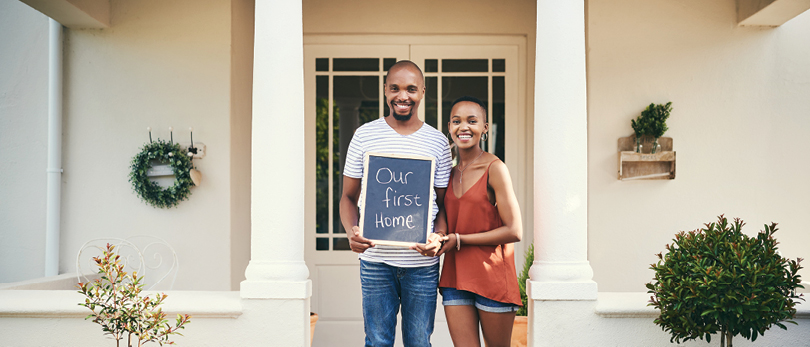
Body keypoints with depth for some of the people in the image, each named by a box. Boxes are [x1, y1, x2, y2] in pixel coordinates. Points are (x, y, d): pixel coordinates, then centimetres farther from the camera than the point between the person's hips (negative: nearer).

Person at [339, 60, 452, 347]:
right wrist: (352, 232, -13)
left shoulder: (437, 142, 4)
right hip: (376, 260, 0)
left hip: (422, 262, 1)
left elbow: (443, 203, 8)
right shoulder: (365, 135, 3)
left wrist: (439, 236, -13)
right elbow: (349, 196, 7)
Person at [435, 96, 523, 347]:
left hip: (492, 274, -5)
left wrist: (459, 239, -12)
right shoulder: (450, 171, 10)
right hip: (455, 275, 5)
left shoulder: (494, 168, -9)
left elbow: (514, 231, -13)